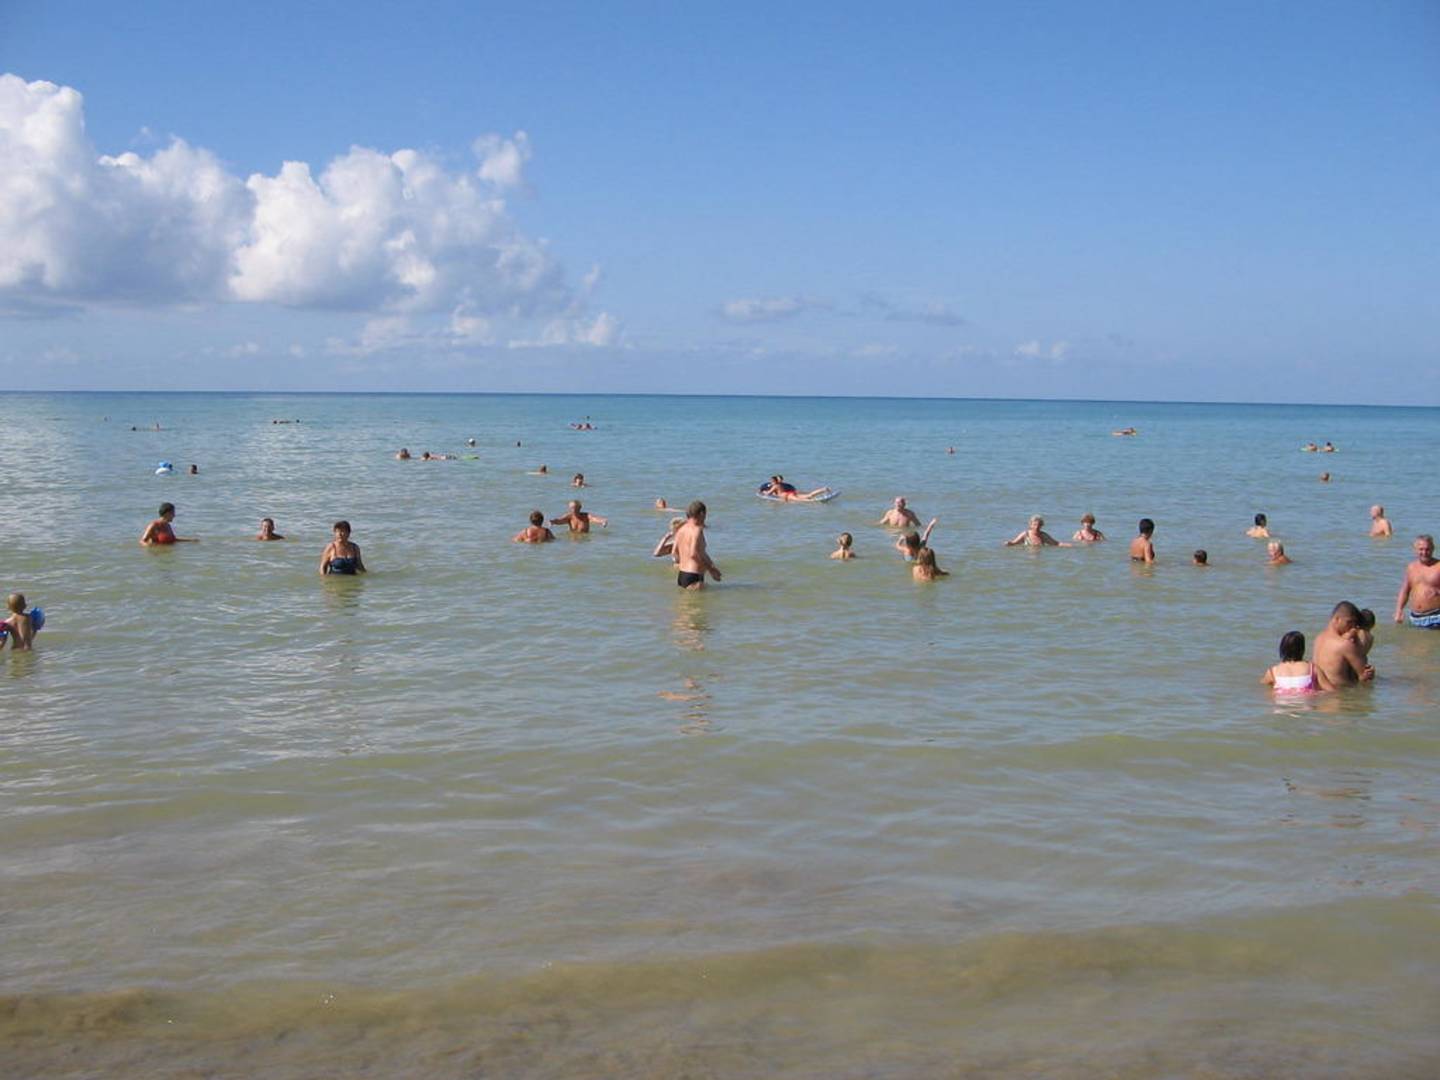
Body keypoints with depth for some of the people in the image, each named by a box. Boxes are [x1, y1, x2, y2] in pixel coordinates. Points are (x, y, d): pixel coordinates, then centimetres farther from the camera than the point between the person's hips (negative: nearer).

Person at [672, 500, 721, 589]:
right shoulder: (697, 530, -14)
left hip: (681, 575, 9)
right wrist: (711, 568, -16)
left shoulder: (681, 530, 11)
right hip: (693, 577, -9)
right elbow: (693, 553, -24)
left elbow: (674, 552, 15)